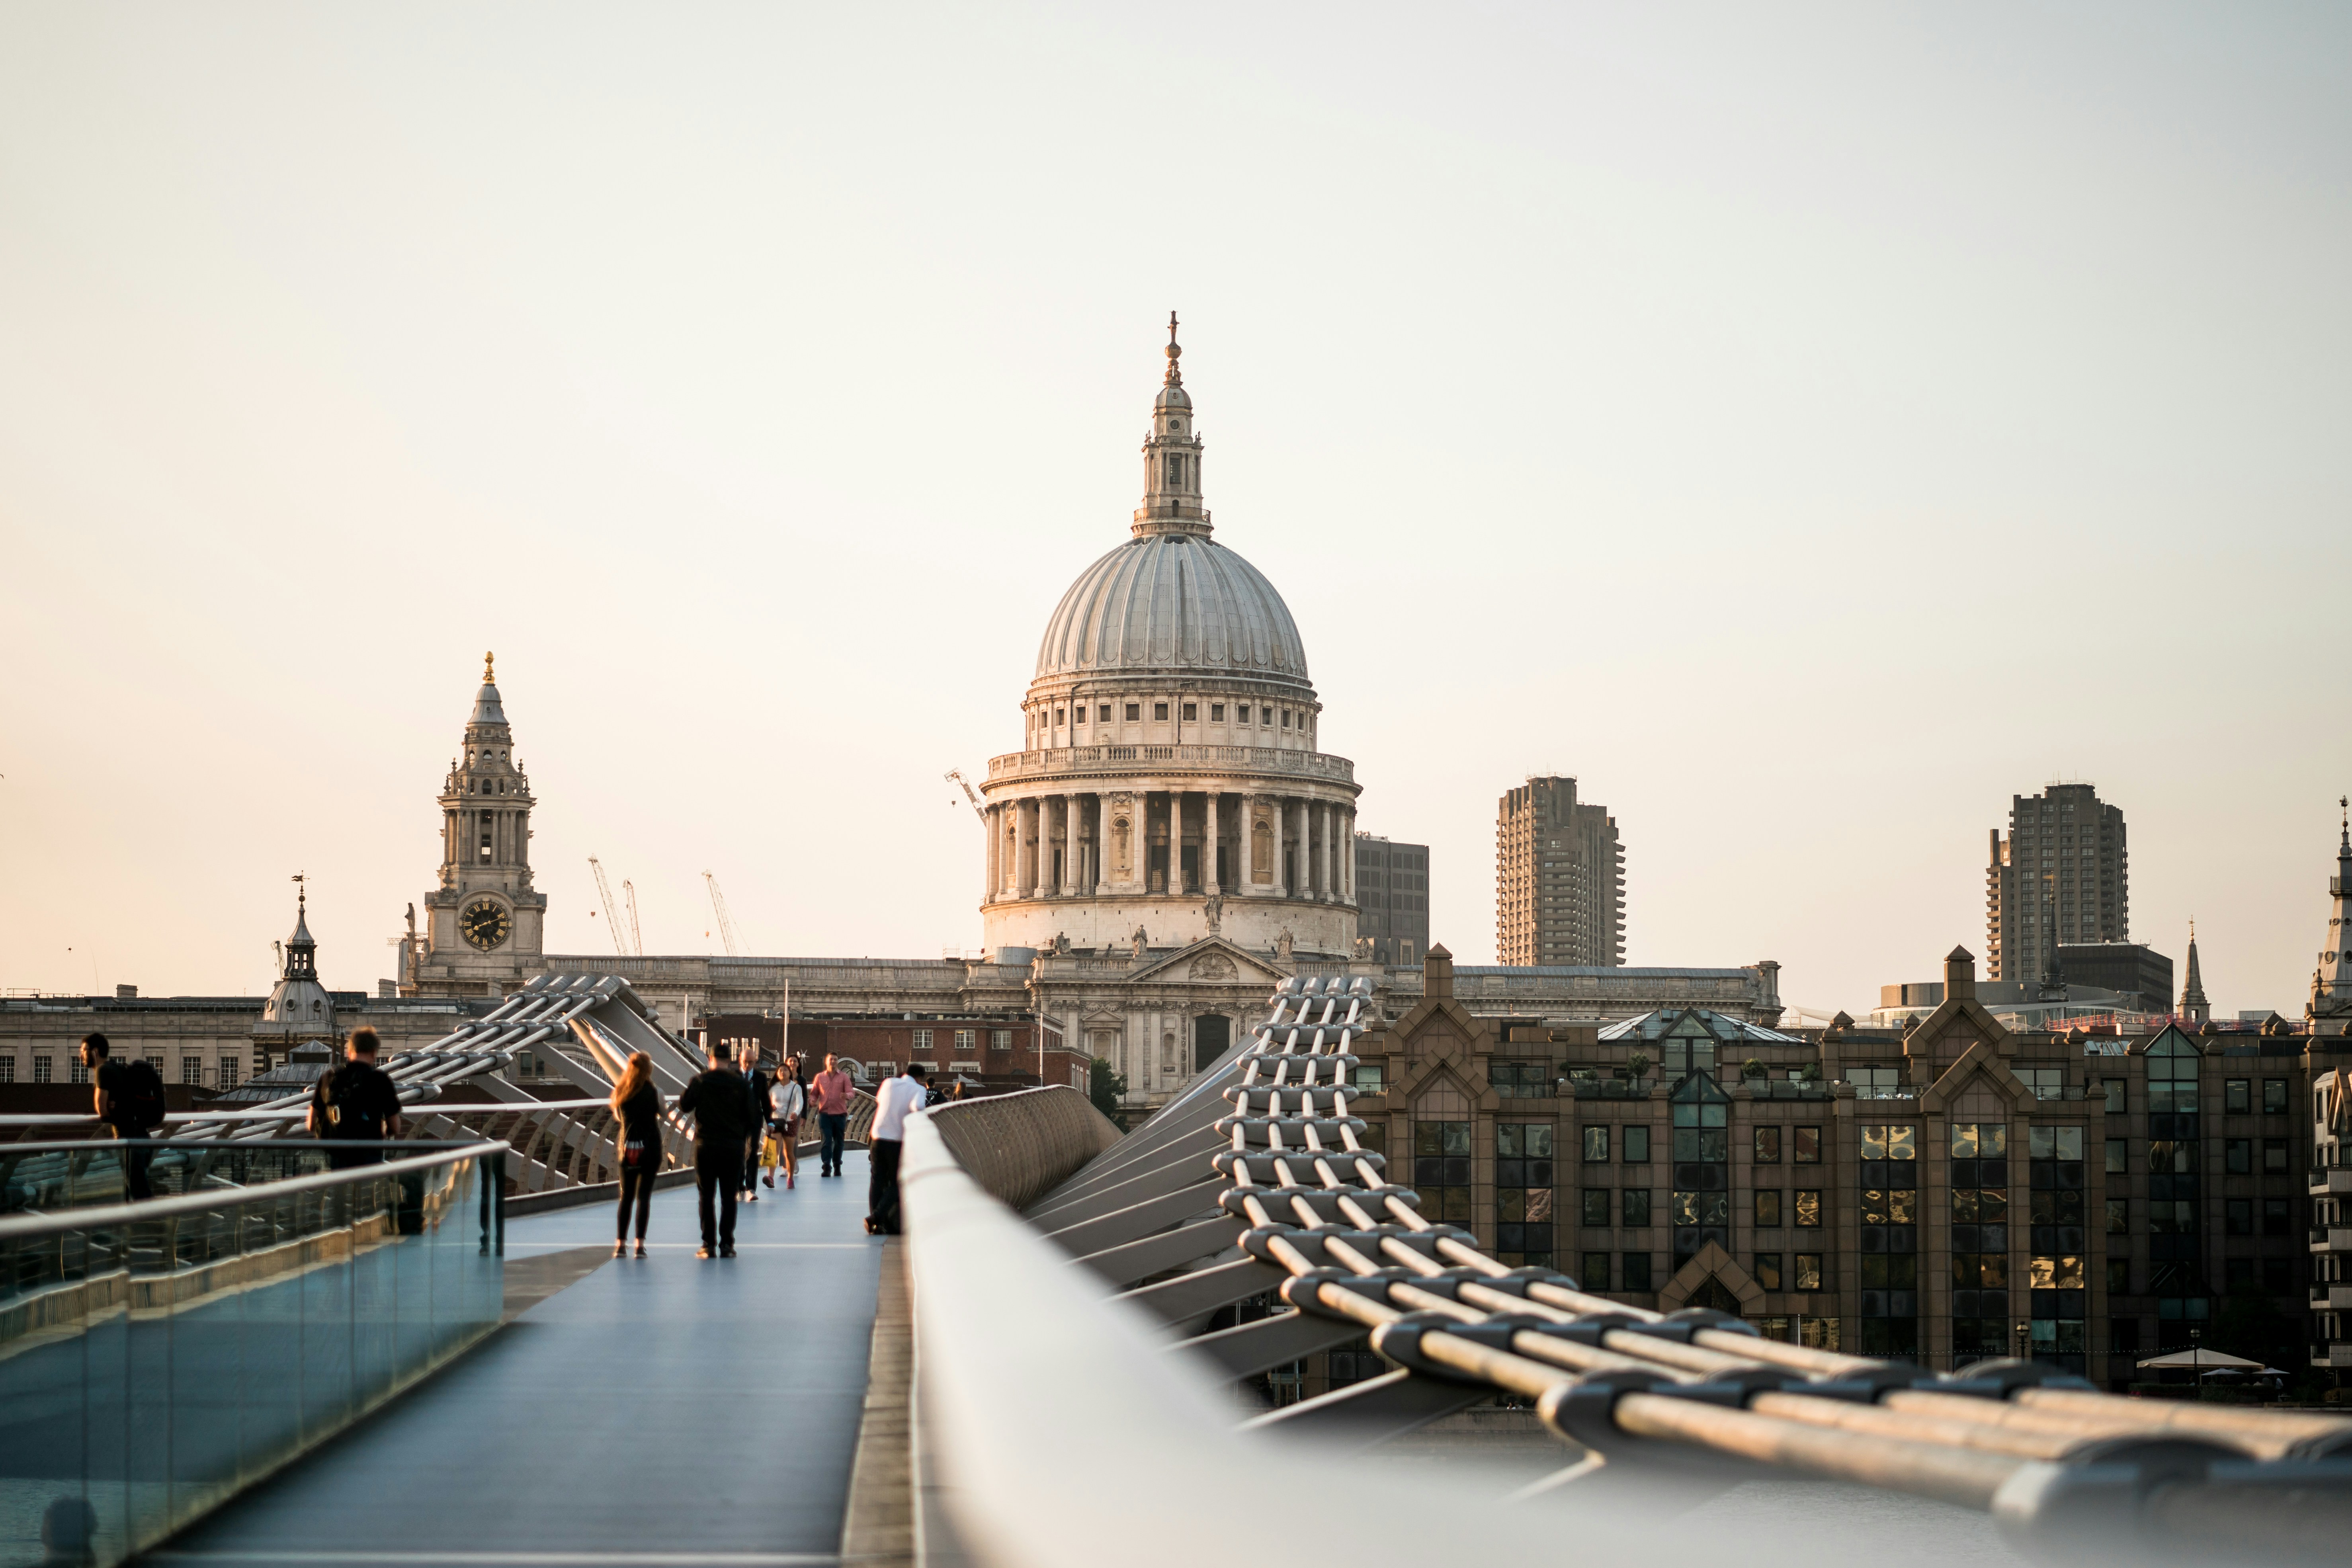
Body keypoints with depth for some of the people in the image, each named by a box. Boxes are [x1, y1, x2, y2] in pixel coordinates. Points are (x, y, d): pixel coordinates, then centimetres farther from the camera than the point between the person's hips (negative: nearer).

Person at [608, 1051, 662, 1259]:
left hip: (627, 1148, 3)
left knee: (626, 1196, 11)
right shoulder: (651, 1091, -8)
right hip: (650, 1148, -3)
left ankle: (620, 1243, 9)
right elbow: (660, 1115, -1)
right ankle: (640, 1244, -7)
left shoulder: (621, 1091, 4)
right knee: (644, 1196, -2)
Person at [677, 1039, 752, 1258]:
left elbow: (684, 1106, 1)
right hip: (733, 1146, 1)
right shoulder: (740, 1083, -1)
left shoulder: (700, 1081, -5)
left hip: (705, 1144, -1)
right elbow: (750, 1116, 1)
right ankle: (726, 1244, 3)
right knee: (729, 1197, 7)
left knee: (706, 1197, 5)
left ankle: (708, 1244, 2)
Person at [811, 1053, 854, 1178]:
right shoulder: (820, 1077, 12)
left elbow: (850, 1092, 0)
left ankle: (837, 1166, 20)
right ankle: (826, 1167, -15)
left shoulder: (844, 1077, 8)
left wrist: (847, 1095, -24)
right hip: (825, 1113, 0)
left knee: (838, 1141, 7)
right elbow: (814, 1093, 15)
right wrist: (813, 1100, -8)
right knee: (826, 1141, -10)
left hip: (840, 1114, 0)